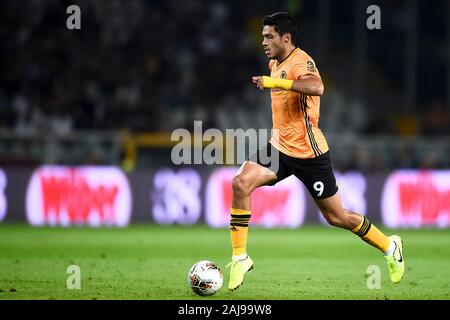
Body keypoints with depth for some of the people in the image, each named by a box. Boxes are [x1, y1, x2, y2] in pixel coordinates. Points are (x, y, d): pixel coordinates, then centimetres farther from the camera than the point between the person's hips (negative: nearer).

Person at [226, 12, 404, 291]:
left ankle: (390, 247, 27)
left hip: (309, 153, -7)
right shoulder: (275, 64, 11)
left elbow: (317, 87, -40)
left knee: (336, 217, 3)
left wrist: (274, 82, -43)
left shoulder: (300, 61, -17)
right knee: (241, 183, -18)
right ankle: (240, 257, -13)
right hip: (280, 147, 7)